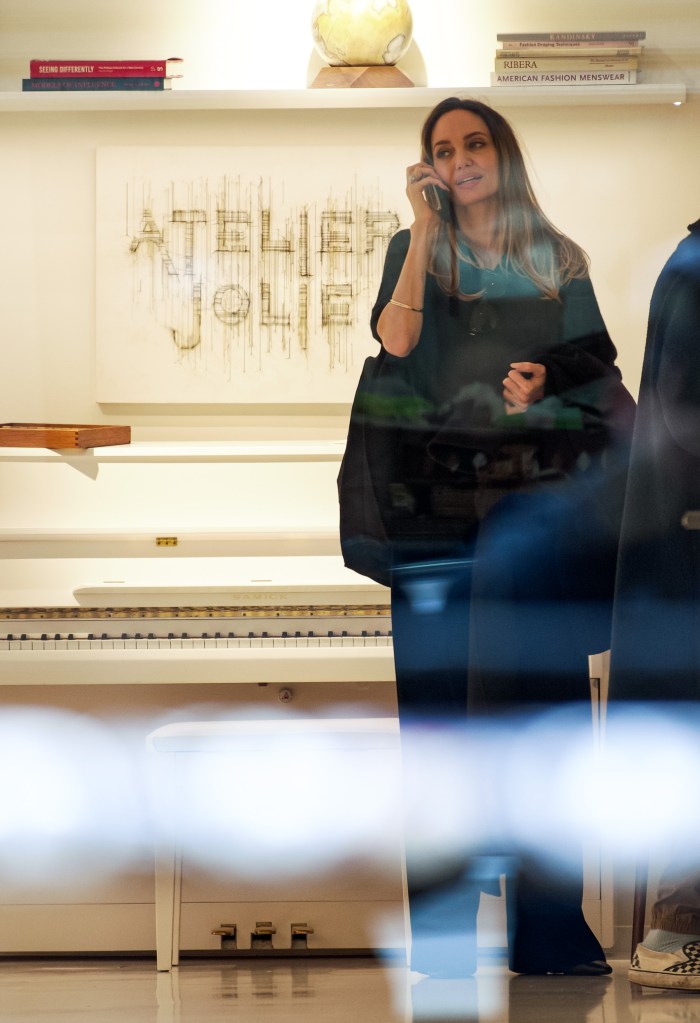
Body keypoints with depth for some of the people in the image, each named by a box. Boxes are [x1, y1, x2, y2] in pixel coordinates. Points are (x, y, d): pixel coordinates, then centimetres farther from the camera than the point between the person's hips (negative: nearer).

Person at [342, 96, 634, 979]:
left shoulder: (558, 259, 15)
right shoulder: (417, 251, 11)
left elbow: (594, 371, 13)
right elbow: (397, 341, -8)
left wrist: (544, 382, -8)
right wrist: (425, 227, -6)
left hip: (536, 487, 1)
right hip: (436, 495, -1)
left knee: (543, 692, -2)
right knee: (440, 701, -3)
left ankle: (550, 927, 4)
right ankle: (442, 930, 2)